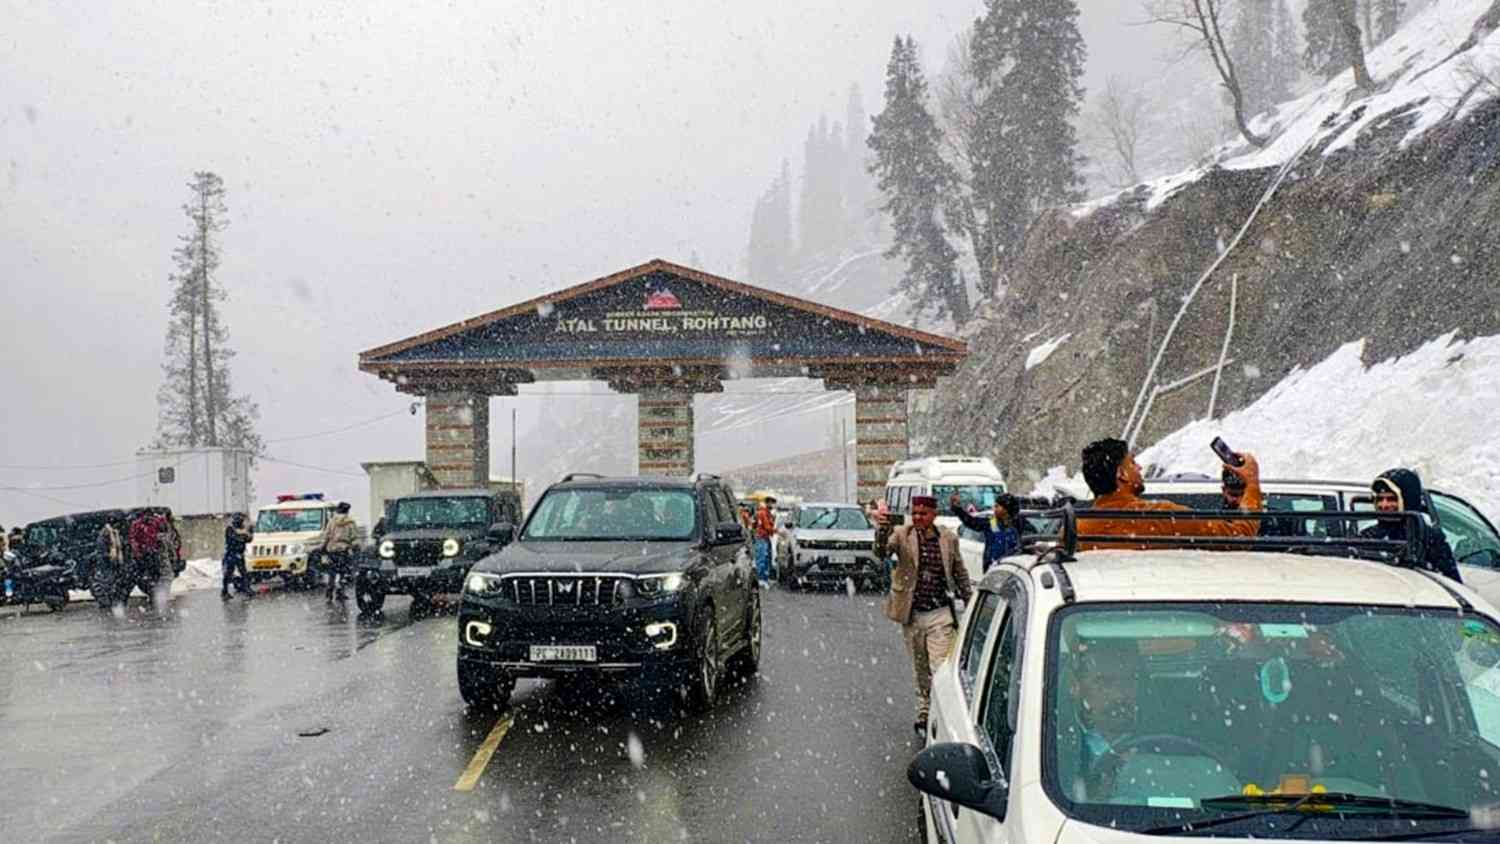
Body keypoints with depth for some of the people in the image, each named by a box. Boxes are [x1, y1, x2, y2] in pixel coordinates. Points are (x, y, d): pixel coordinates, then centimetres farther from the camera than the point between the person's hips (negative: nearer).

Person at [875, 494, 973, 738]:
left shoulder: (948, 538, 1)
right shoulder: (902, 535, -4)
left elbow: (960, 572, 12)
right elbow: (881, 553, -23)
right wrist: (883, 529, -41)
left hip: (940, 614, -1)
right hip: (912, 615, 1)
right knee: (920, 670, 14)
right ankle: (925, 711, 29)